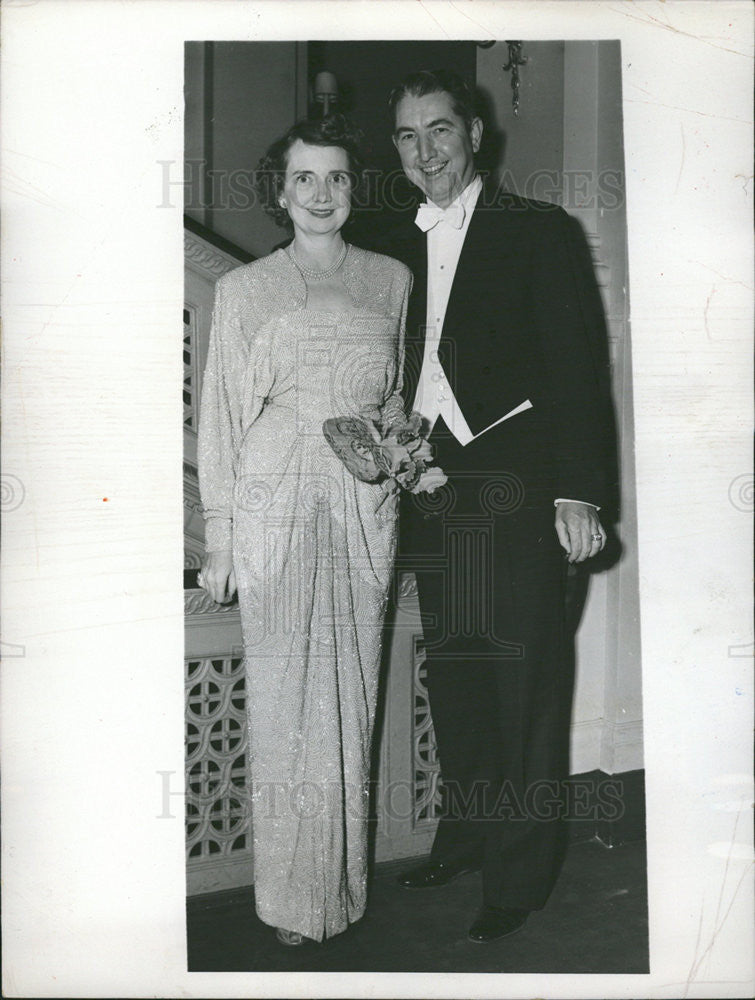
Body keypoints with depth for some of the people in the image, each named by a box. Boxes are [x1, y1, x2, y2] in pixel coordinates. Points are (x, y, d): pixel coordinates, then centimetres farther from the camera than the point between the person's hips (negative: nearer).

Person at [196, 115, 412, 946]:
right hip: (274, 507, -2)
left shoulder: (391, 279, 11)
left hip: (364, 507, 2)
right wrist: (218, 539, -1)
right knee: (283, 699, 1)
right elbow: (219, 416, 3)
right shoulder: (243, 289, 4)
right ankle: (291, 899, 16)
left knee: (351, 699, 7)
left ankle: (343, 888, 22)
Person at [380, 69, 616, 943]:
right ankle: (462, 839, 28)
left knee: (525, 682, -1)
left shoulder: (537, 231, 1)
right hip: (429, 495, 5)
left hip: (514, 492, -5)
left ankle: (519, 877, 12)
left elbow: (576, 368, -5)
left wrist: (576, 492, -13)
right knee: (452, 676, 12)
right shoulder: (396, 250, 15)